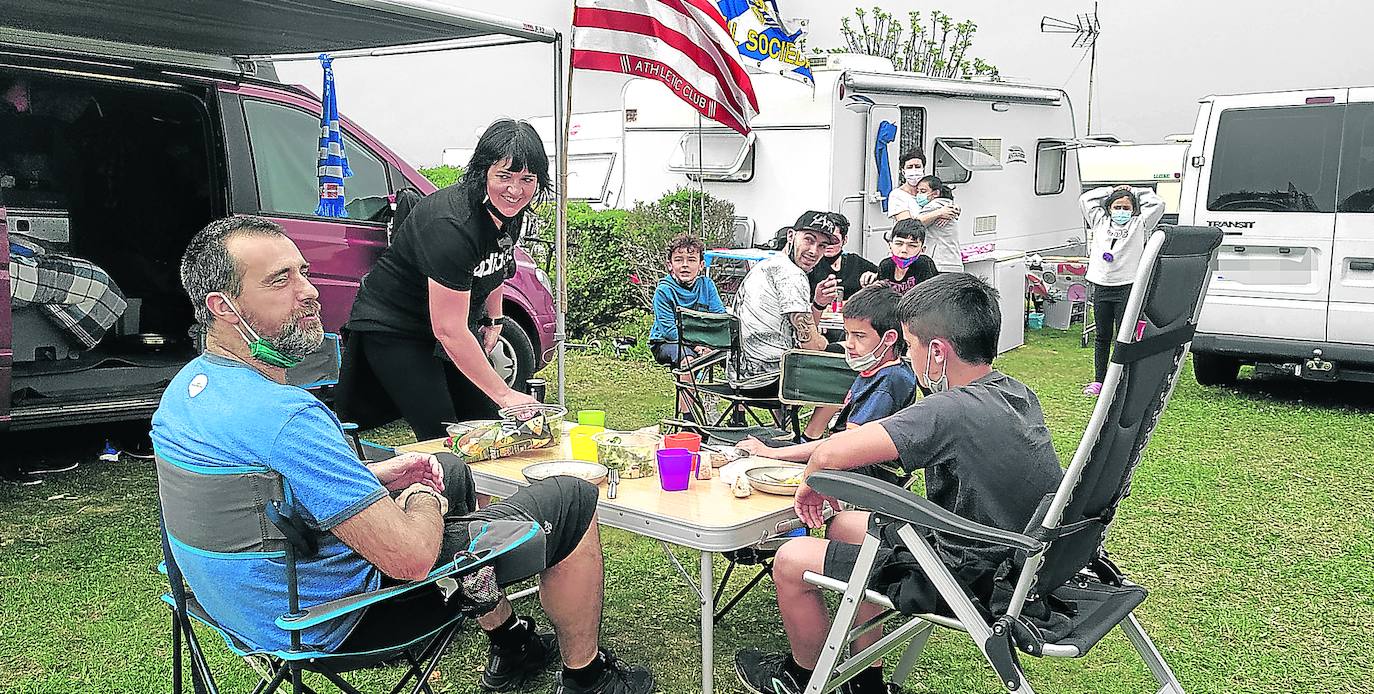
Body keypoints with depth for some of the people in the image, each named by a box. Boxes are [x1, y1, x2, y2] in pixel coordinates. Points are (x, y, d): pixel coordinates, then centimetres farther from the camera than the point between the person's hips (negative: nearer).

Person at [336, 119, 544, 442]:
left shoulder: (510, 211, -7)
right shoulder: (451, 224, -33)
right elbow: (448, 330, -33)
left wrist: (493, 320, 10)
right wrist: (504, 394, -30)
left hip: (454, 331, 8)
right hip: (392, 329, -8)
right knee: (443, 438, -12)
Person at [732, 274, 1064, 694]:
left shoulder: (952, 411, -29)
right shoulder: (1016, 392, -1)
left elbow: (830, 454, -30)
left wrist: (810, 485, -7)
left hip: (971, 580, -9)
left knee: (791, 562, 1)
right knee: (845, 524, 23)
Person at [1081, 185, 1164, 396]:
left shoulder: (1139, 224, 7)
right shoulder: (1100, 222, 14)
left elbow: (1157, 204, 2)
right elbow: (1085, 200, 16)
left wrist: (1134, 192, 12)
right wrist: (1111, 191, 18)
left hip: (1127, 287, -3)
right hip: (1101, 286, 3)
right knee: (1102, 336, 9)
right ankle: (1098, 380, 15)